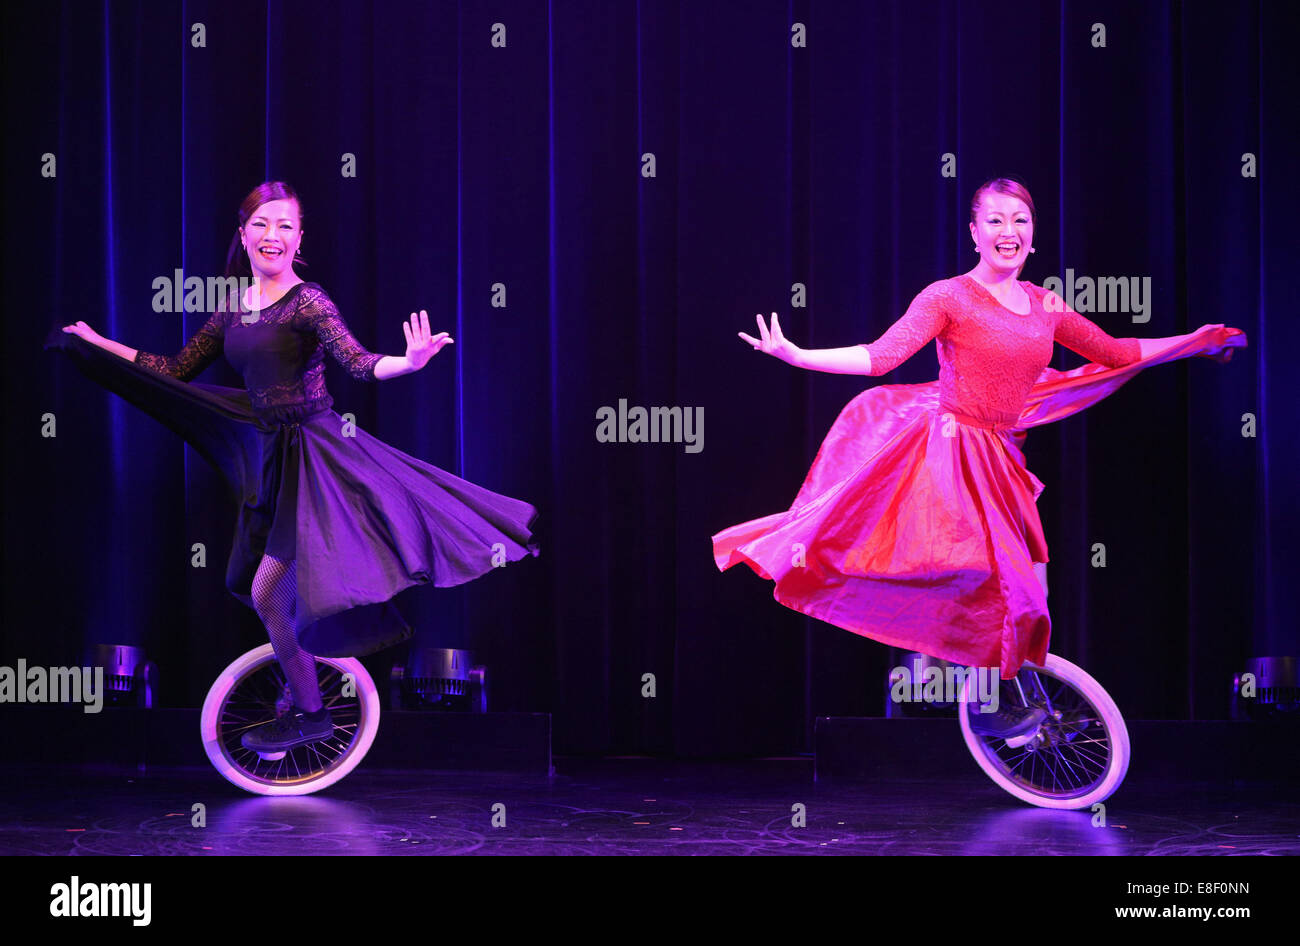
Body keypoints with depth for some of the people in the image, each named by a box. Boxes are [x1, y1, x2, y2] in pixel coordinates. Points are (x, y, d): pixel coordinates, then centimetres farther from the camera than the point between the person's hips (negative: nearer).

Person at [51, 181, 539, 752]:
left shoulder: (307, 303, -12)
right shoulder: (232, 309, 9)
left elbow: (359, 363, -25)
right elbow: (177, 373, 15)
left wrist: (409, 362, -46)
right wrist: (97, 344, 18)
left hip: (316, 455, -8)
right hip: (272, 456, 8)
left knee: (267, 592, -9)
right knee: (243, 582, 14)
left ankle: (309, 714, 8)